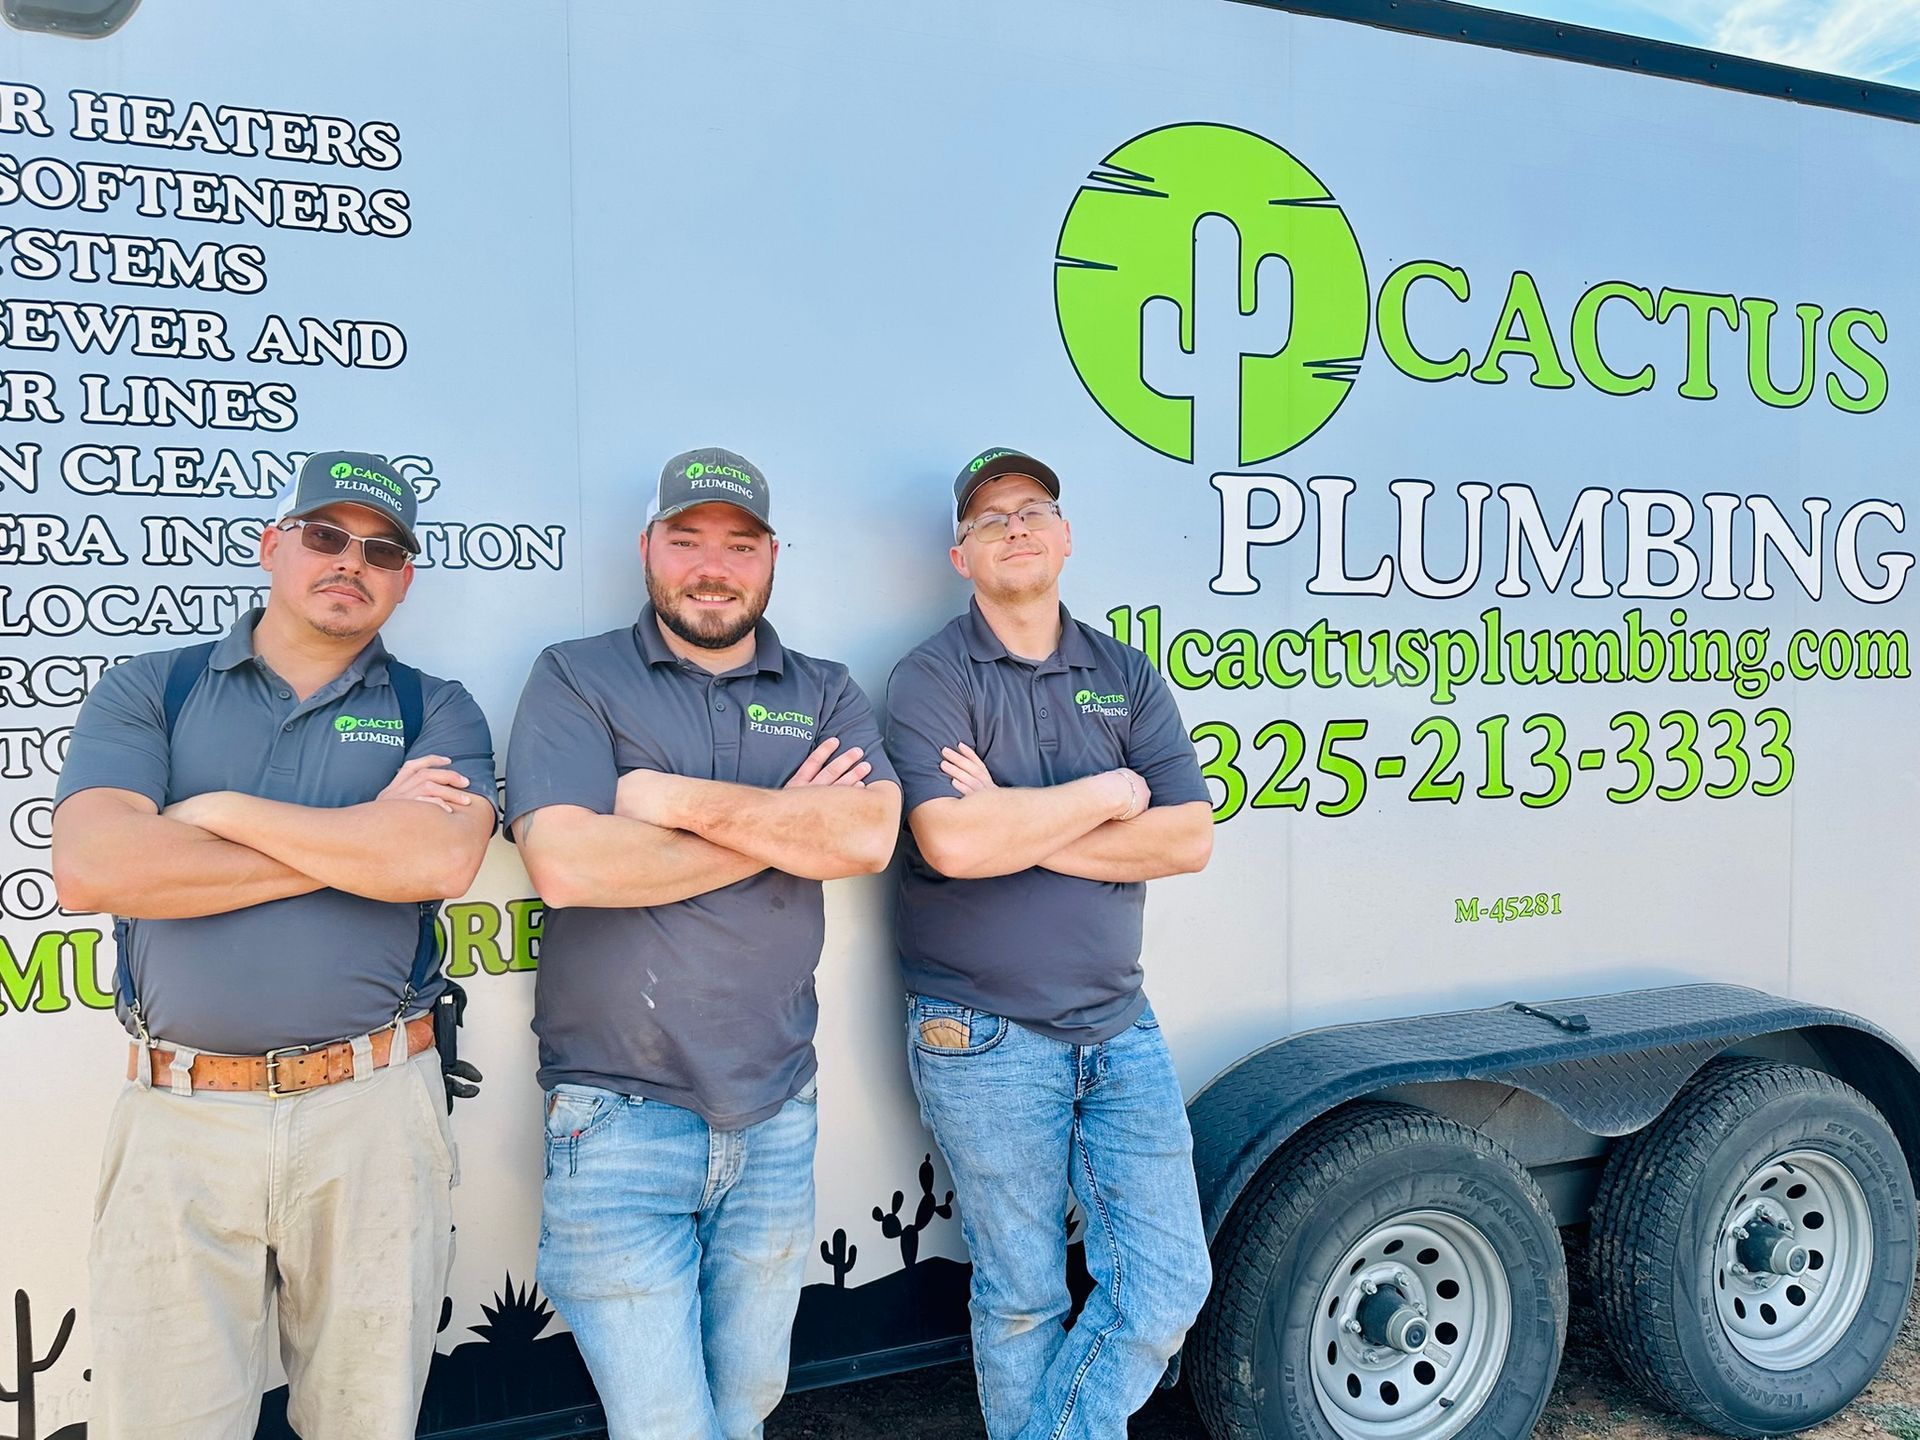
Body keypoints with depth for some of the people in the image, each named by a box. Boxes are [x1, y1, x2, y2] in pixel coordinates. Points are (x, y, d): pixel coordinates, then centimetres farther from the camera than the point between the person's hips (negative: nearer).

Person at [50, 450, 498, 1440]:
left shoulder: (436, 714, 5)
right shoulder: (149, 690, 6)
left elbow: (439, 860, -16)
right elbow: (89, 869, -12)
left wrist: (222, 813, -10)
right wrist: (363, 842, -11)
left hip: (374, 1109, 0)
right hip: (178, 1113, 0)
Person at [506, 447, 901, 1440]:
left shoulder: (824, 696, 8)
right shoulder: (577, 678, -1)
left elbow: (870, 836, -12)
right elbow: (565, 863, -18)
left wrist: (684, 801, -16)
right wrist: (781, 826, -12)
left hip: (775, 1120, 4)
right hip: (620, 1122, -3)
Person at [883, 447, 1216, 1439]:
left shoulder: (1126, 677, 8)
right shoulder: (930, 679, -6)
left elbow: (1190, 838, -4)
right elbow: (951, 844, -23)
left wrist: (1021, 833, -14)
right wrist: (1108, 795, -12)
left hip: (1119, 1028, 4)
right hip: (983, 1040, -4)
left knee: (1168, 1288, 6)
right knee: (1024, 1301, 10)